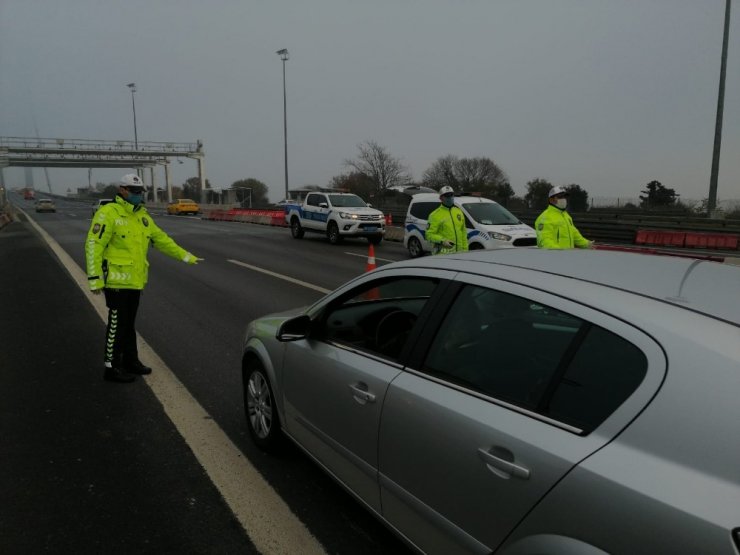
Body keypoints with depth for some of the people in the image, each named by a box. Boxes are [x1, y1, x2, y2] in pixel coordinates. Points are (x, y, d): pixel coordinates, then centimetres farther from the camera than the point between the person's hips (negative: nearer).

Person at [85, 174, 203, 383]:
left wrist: (186, 256, 16)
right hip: (117, 280, -7)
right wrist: (94, 278, -21)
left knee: (129, 323, 17)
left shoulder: (142, 216, 11)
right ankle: (112, 367, 11)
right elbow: (93, 245, -17)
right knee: (117, 324, -1)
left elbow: (162, 240, 18)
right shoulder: (109, 213, -13)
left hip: (135, 280, 7)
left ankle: (130, 360, 30)